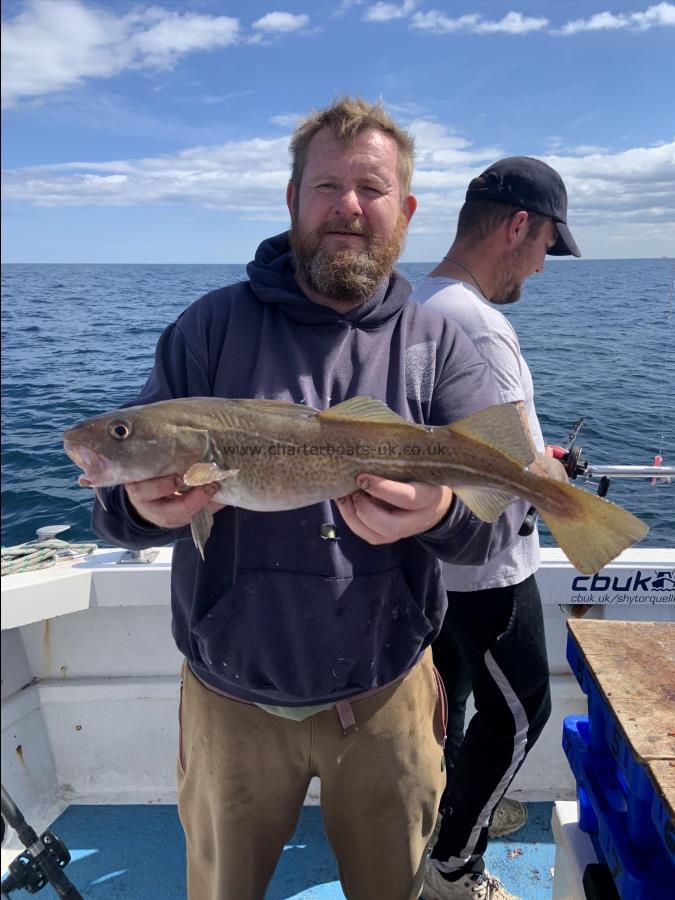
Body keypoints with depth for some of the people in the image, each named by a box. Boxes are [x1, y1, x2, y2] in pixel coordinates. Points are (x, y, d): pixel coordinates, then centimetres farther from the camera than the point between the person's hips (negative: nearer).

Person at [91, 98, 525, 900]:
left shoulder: (435, 343, -4)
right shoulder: (213, 325, -5)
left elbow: (501, 509, -11)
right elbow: (117, 497, -6)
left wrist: (442, 513, -34)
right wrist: (143, 507, -30)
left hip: (387, 696, 1)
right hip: (230, 696, 0)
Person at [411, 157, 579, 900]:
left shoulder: (414, 305, 4)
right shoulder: (479, 325, -27)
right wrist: (554, 473, -6)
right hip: (485, 567, -9)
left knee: (446, 692, 25)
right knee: (518, 713, 10)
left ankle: (455, 806, 48)